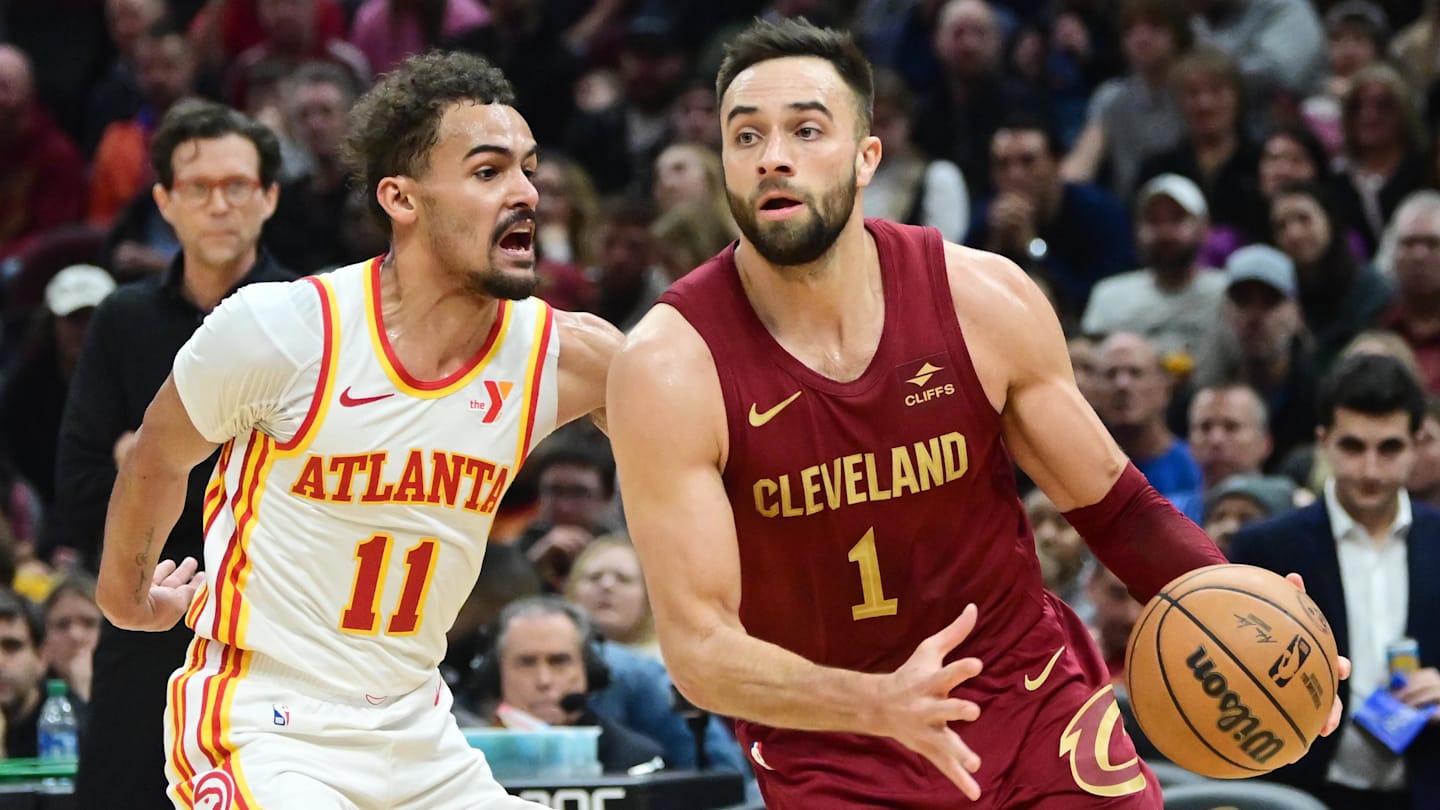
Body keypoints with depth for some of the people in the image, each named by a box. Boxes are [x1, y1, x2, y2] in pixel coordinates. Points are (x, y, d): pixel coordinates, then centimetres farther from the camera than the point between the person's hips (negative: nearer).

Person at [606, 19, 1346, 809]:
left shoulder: (983, 299, -10)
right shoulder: (671, 366, -18)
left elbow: (1111, 501, 3)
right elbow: (698, 645, -21)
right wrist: (880, 705, -39)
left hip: (1033, 694, 2)